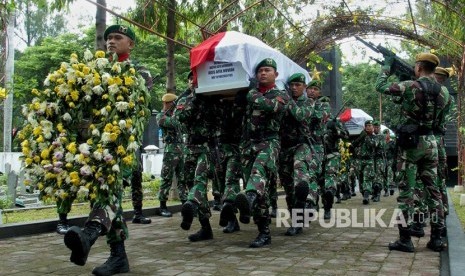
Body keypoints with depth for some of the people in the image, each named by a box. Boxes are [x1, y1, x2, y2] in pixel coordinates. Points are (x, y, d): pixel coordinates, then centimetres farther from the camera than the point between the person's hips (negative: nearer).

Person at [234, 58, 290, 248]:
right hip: (248, 144, 5)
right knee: (259, 189, 1)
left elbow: (269, 105, -15)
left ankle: (248, 199, -66)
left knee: (259, 169, -36)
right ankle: (264, 233, 7)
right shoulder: (249, 92, 21)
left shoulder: (281, 95, 7)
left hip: (268, 143, -4)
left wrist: (252, 92, -6)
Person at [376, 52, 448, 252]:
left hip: (411, 142, -6)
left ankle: (405, 239, 0)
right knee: (432, 190, 10)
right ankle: (437, 238, 14)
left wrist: (387, 66, 11)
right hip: (431, 142, 6)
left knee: (406, 191, -1)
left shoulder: (411, 86, -13)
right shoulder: (442, 91, 6)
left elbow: (381, 87, -5)